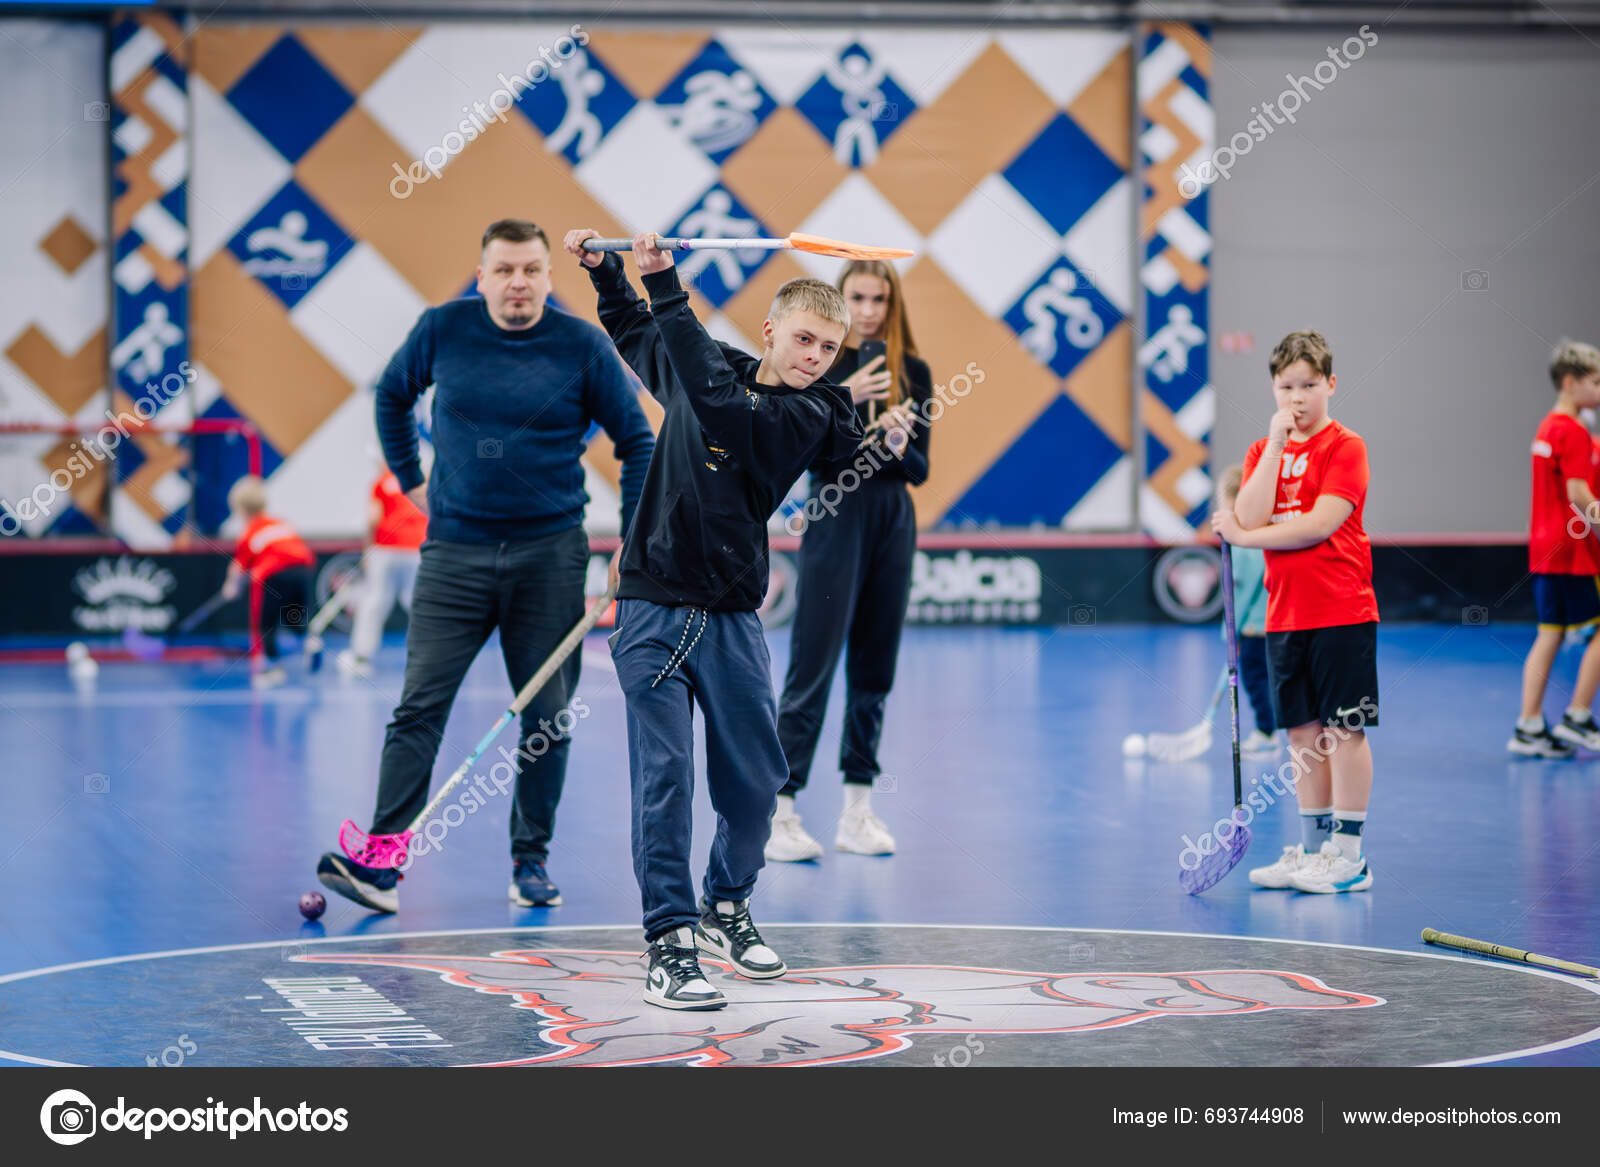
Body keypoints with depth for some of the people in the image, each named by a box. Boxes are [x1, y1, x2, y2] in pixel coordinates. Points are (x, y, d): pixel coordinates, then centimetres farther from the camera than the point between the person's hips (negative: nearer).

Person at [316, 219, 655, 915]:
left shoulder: (582, 346, -4)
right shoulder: (442, 330, 0)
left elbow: (637, 442, 4)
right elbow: (392, 393, 20)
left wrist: (632, 543, -2)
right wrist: (410, 479, 14)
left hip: (549, 554, 0)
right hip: (455, 550, 0)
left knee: (546, 717, 5)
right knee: (419, 707, -7)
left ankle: (531, 858, 19)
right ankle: (381, 863, -10)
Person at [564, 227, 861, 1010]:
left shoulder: (811, 416, -6)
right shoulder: (716, 370, 6)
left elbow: (715, 401, -24)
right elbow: (636, 332, 29)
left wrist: (665, 286, -25)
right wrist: (604, 268, 14)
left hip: (732, 620, 0)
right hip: (654, 612, 1)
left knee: (754, 782, 6)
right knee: (664, 780, -7)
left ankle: (725, 907, 32)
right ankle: (670, 940, -3)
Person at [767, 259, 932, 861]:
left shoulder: (913, 371, 6)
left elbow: (920, 468, 5)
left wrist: (901, 447, -17)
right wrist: (846, 399, -26)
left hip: (893, 524, 4)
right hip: (835, 519, -4)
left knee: (874, 671, 8)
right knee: (812, 669, -8)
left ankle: (858, 810, 14)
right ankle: (780, 811, -8)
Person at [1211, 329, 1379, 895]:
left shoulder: (1345, 447, -6)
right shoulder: (1263, 451, 11)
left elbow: (1319, 525, -17)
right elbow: (1251, 515, -6)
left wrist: (1242, 536, -9)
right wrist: (1276, 444, -9)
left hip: (1341, 613, -6)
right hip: (1285, 615, 6)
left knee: (1343, 729, -3)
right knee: (1303, 732, 10)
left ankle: (1348, 854, 1)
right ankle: (1313, 848, 17)